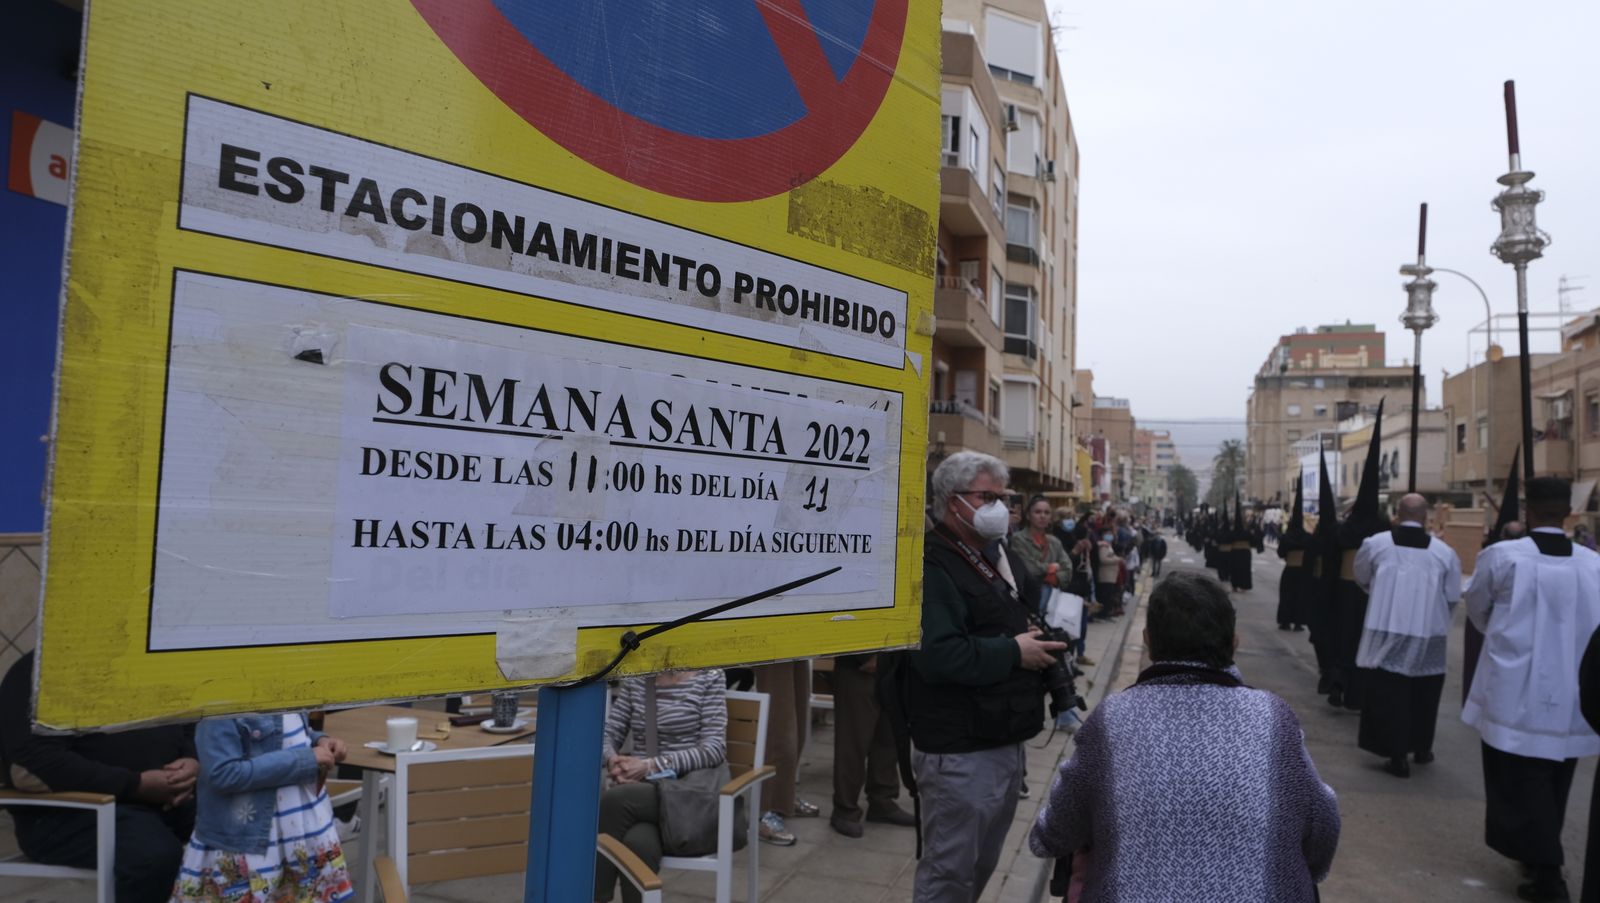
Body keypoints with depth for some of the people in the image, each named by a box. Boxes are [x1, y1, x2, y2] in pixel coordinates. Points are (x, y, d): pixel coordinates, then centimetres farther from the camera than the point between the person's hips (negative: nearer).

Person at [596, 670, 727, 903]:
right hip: (640, 792, 3)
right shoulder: (634, 680, 14)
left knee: (612, 801, -30)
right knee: (638, 842, -34)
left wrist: (651, 765, -18)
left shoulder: (709, 677, 2)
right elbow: (608, 734, 12)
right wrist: (614, 760, -12)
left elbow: (714, 749, -8)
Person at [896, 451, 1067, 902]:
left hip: (1007, 741, 9)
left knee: (983, 864, 22)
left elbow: (1024, 624, 25)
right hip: (959, 752, -9)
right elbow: (936, 654, -30)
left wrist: (1046, 642, 3)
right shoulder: (931, 566, -18)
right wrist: (1013, 653, -21)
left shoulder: (1003, 557, 13)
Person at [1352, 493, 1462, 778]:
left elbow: (1361, 579, 14)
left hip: (1387, 631, -2)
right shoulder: (1445, 551, -5)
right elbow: (1452, 597, 3)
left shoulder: (1375, 544, -5)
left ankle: (1398, 755, 4)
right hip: (1430, 635, 2)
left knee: (1390, 695, 5)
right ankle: (1422, 748, 33)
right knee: (1423, 695, 18)